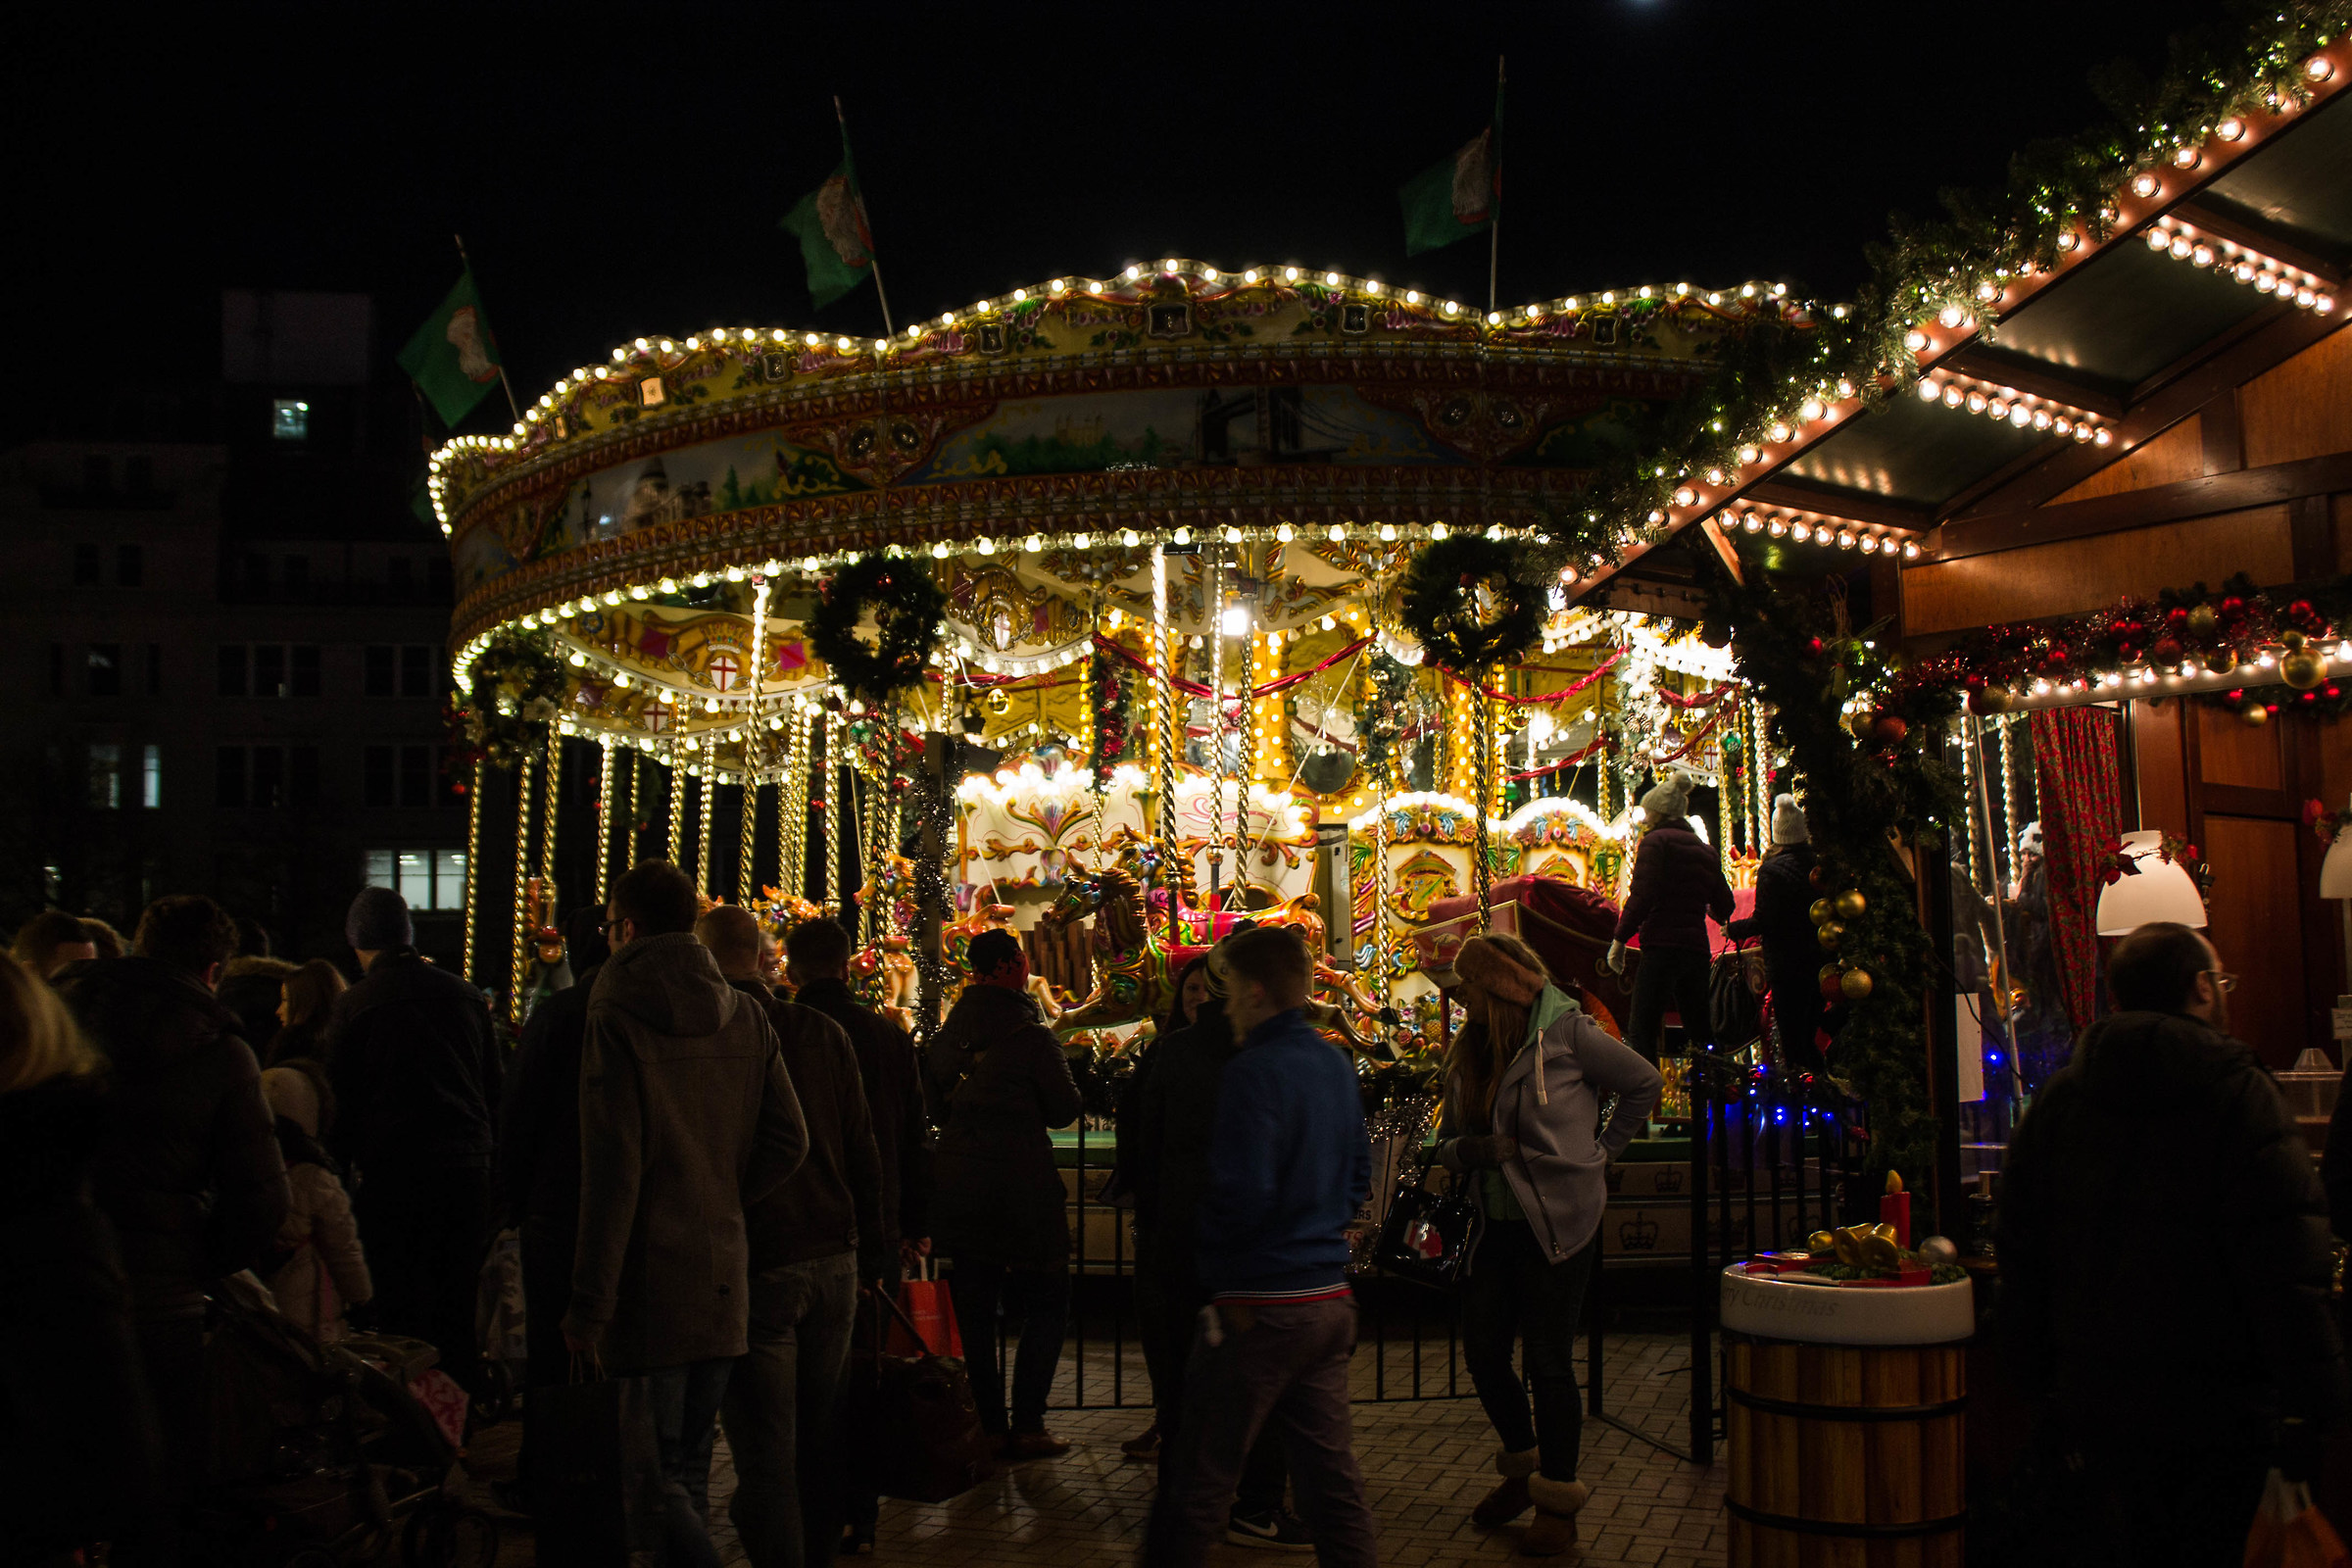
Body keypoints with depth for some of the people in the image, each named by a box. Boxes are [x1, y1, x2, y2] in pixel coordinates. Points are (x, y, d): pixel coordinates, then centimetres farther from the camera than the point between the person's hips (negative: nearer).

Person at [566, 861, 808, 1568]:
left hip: (650, 1282, -6)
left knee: (654, 1477, 1)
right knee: (689, 1472, 17)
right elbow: (788, 1142, 5)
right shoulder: (745, 1017, 6)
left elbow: (611, 1173, -15)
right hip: (724, 1280, 6)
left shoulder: (616, 1020, -11)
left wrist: (588, 1307, -12)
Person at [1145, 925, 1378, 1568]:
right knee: (1331, 1473, 14)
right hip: (1330, 1298, 8)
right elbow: (1358, 1175, 17)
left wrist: (1210, 1255, -4)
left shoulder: (1254, 1071, -17)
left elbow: (1242, 1195, -22)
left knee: (1198, 1483, 3)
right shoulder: (1336, 1064, 8)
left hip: (1258, 1307, -8)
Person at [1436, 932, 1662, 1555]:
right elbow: (1447, 1142, 12)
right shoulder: (1469, 1053, 8)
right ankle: (1523, 1469, 35)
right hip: (1495, 1224, 6)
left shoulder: (1565, 1031, -10)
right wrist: (1471, 1148, -10)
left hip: (1558, 1221, -6)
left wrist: (1600, 1150, -1)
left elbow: (1646, 1083, 0)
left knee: (1548, 1364, 0)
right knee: (1483, 1354, 10)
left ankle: (1558, 1504, 16)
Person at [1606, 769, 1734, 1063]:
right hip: (1698, 948, 7)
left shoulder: (1656, 840, -2)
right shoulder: (1704, 849, 17)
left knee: (1642, 1032, -9)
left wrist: (1620, 939, -9)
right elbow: (1724, 905, 19)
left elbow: (1642, 896, -14)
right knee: (1699, 1030, 14)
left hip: (1662, 946, -7)